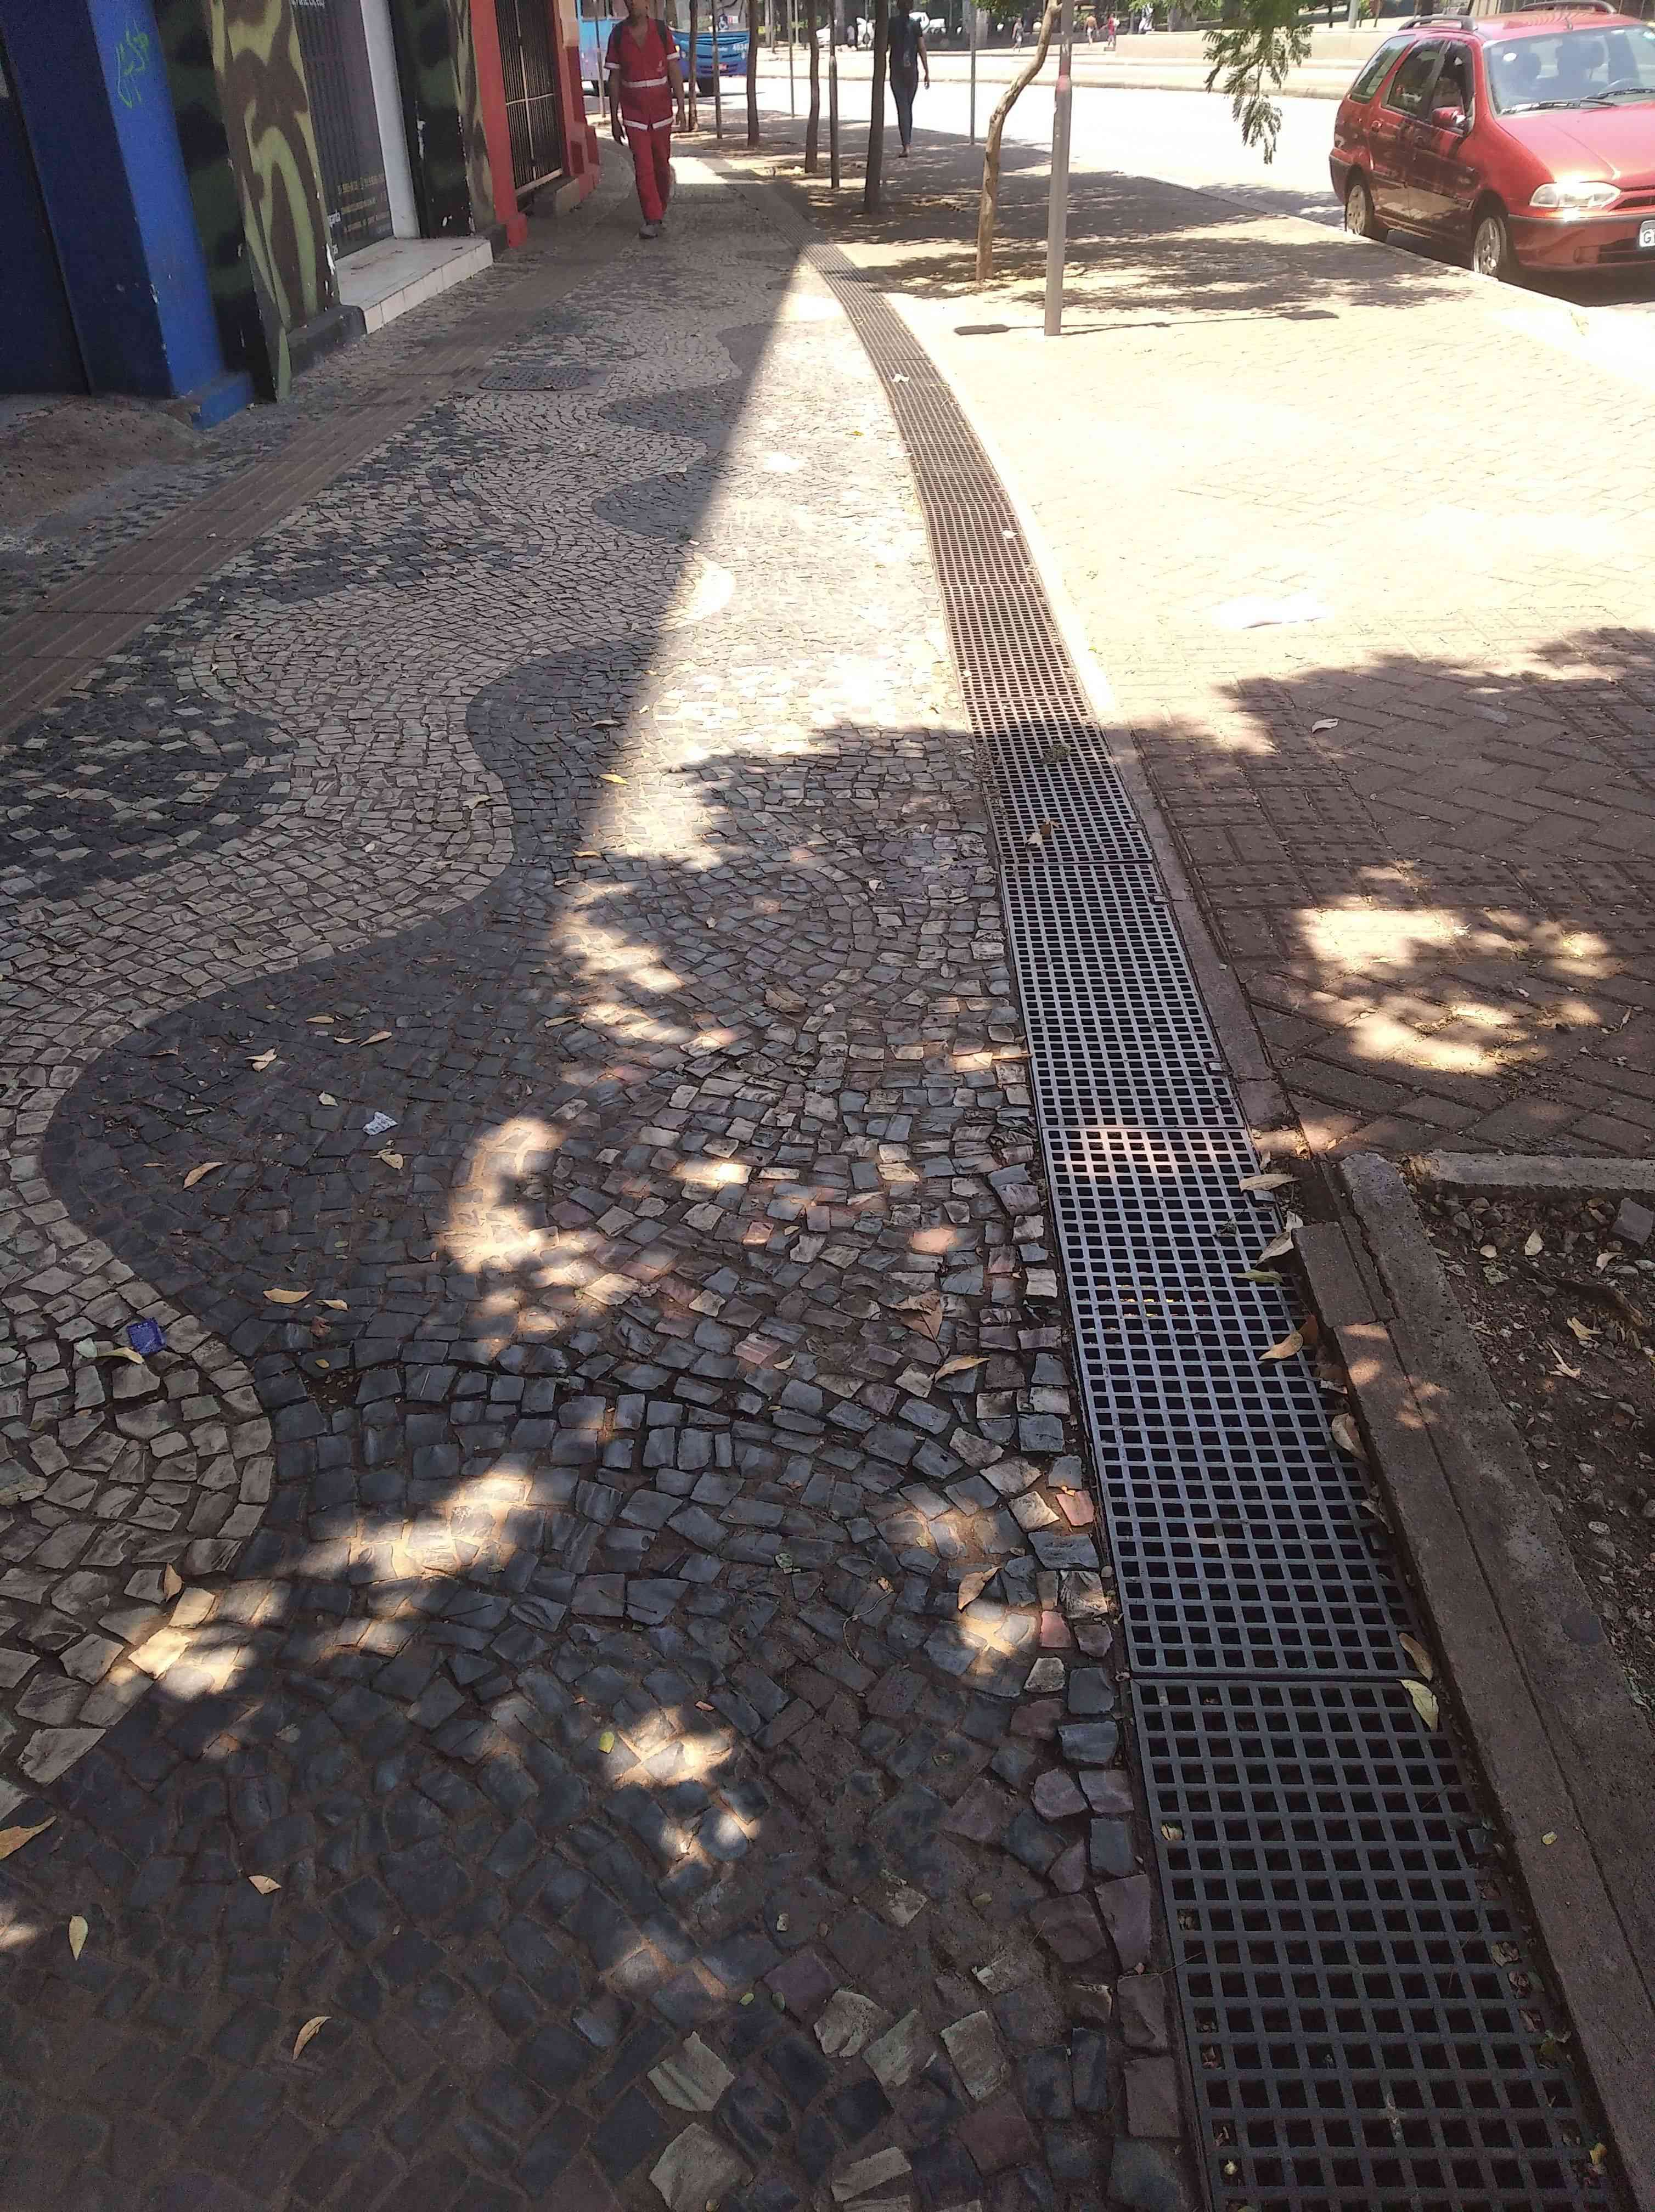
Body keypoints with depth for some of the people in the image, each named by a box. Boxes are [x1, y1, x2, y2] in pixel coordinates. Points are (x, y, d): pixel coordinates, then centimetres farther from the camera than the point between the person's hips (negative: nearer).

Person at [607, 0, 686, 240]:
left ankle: (661, 209, 32)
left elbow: (674, 70, 0)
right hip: (633, 114, -1)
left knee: (662, 164, 10)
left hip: (661, 111, 1)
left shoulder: (661, 30, -2)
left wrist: (681, 106, -8)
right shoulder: (618, 35, -2)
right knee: (643, 167, -10)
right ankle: (652, 220, -7)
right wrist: (614, 118, 1)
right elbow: (614, 78, 2)